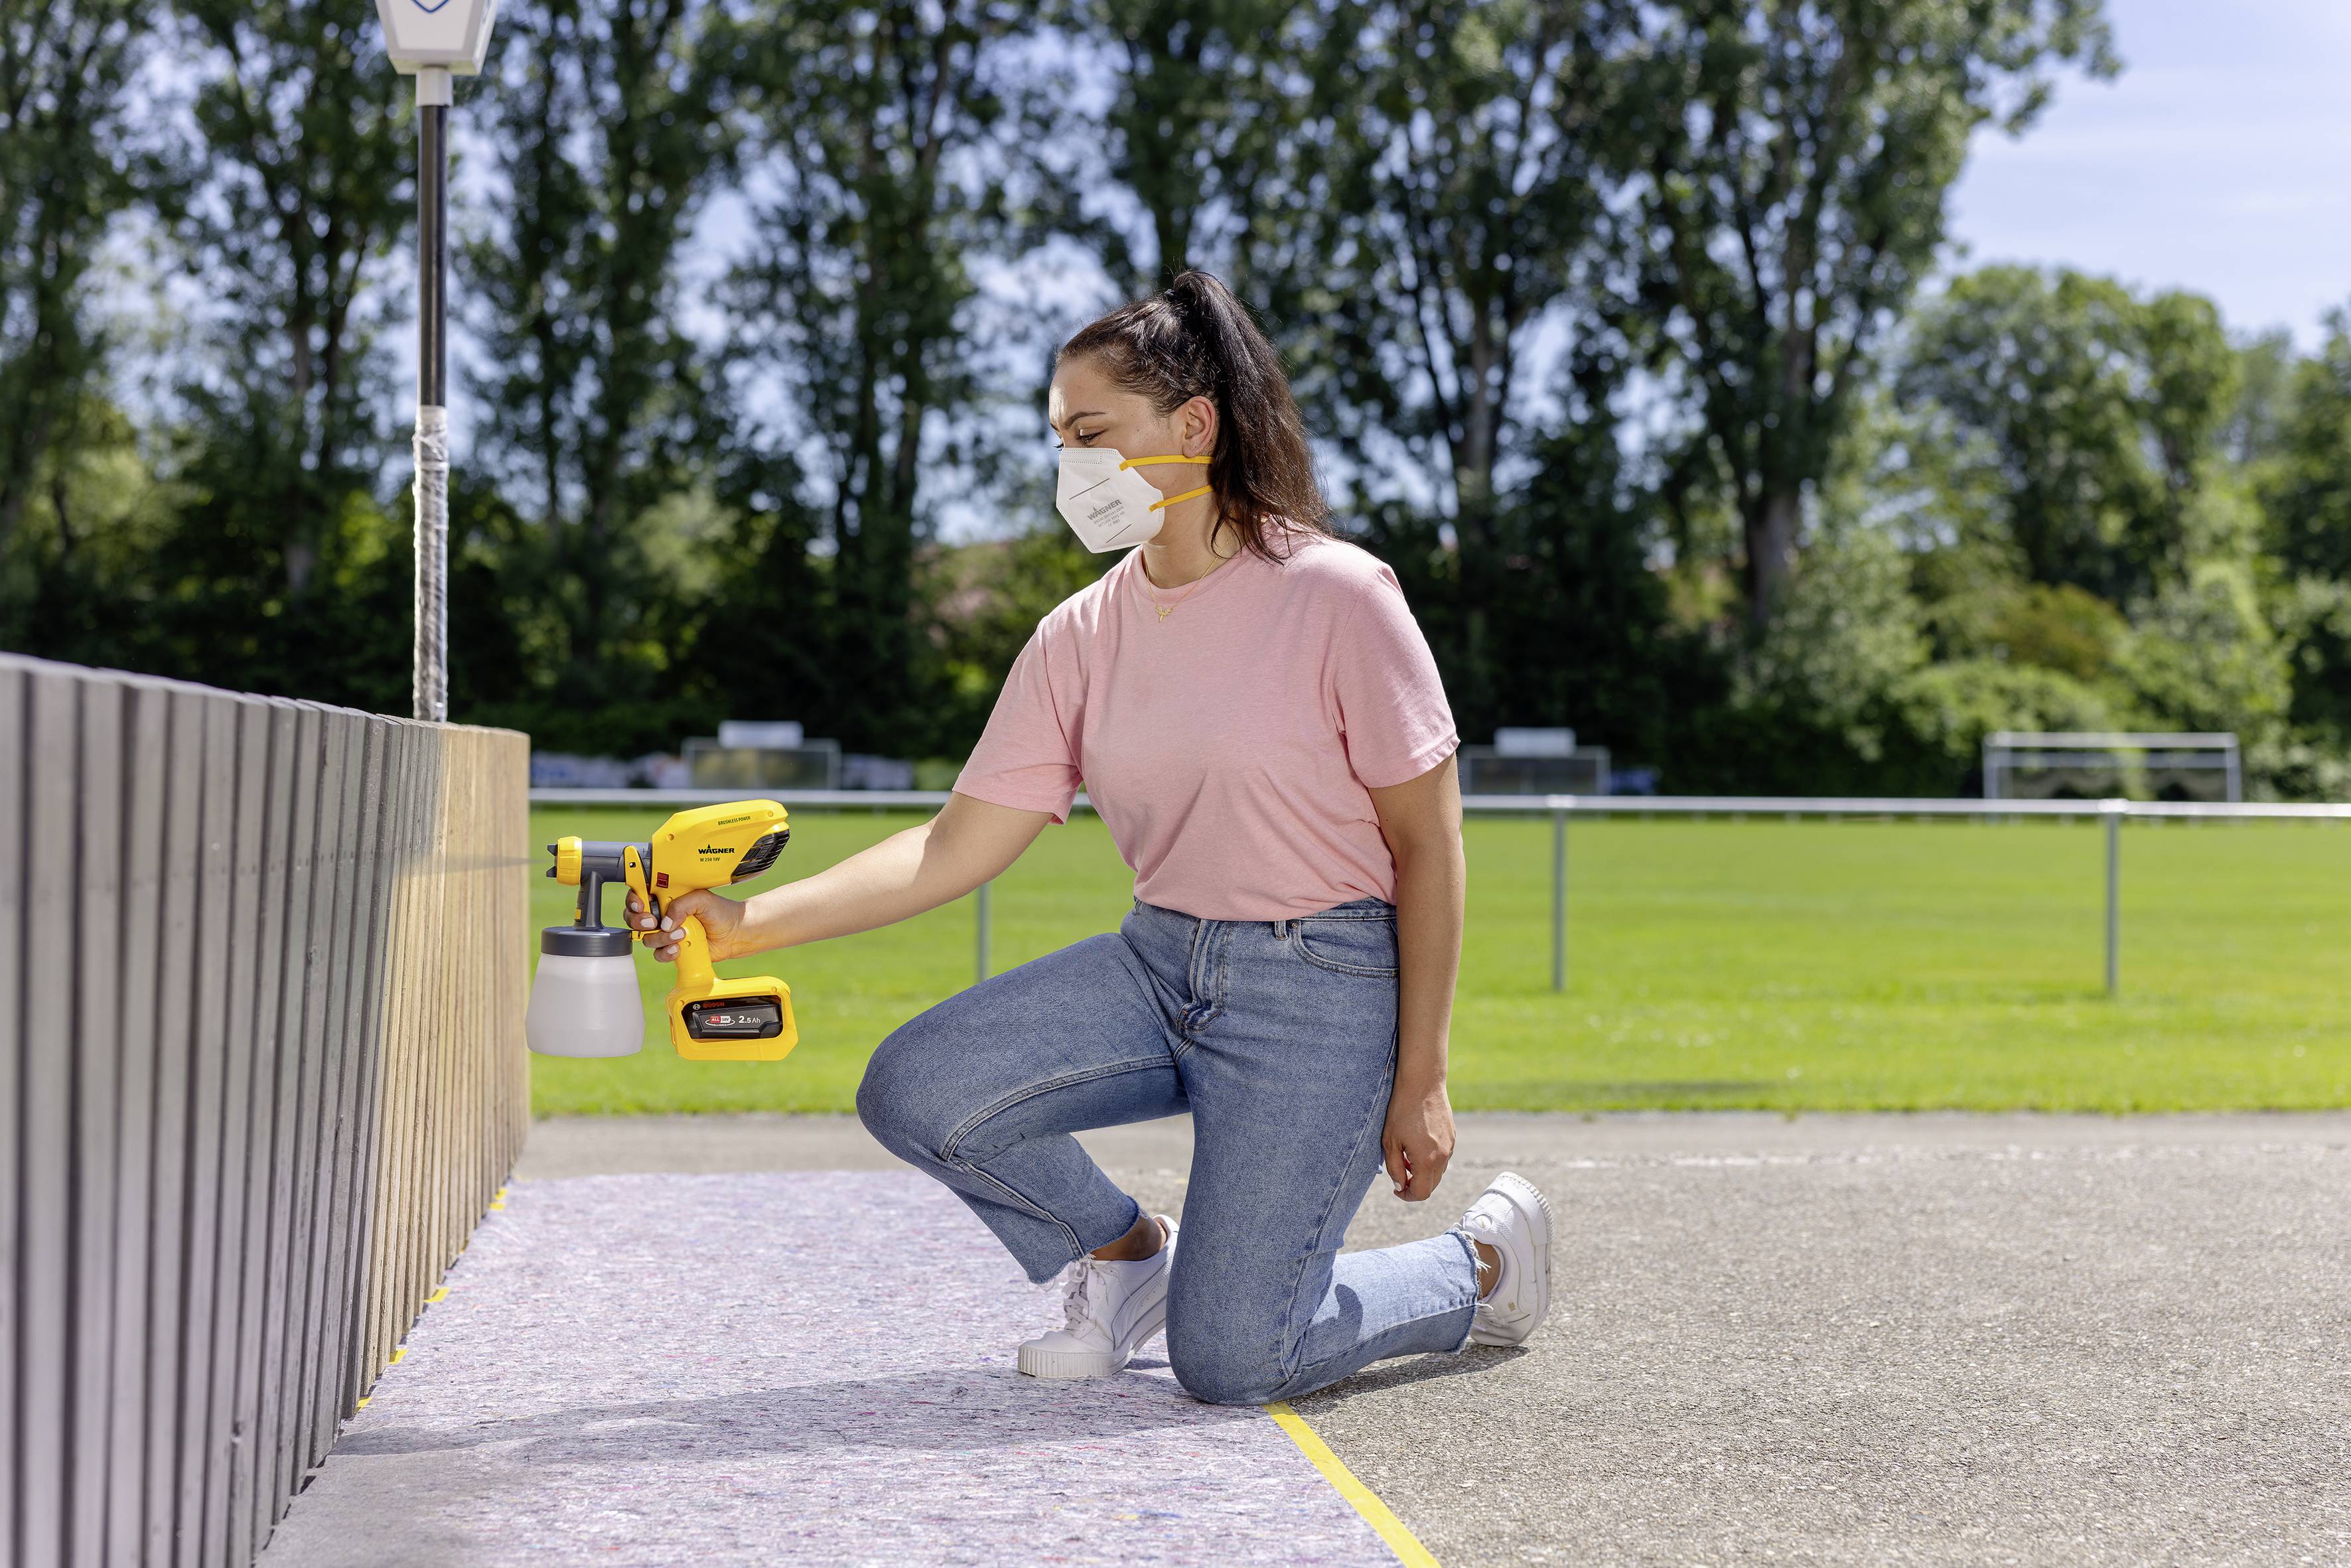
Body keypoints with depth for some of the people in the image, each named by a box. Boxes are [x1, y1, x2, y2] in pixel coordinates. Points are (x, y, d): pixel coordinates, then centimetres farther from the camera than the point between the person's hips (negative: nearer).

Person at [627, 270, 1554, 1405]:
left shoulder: (1336, 597, -14)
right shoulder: (1082, 639, 2)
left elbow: (1428, 844, -9)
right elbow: (958, 848, 0)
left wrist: (1420, 1082, -9)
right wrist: (749, 922, -11)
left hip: (1324, 988, -6)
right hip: (1160, 965, 6)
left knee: (1225, 1364, -11)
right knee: (915, 1093, -15)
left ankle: (1485, 1259, 17)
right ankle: (1123, 1255, 12)